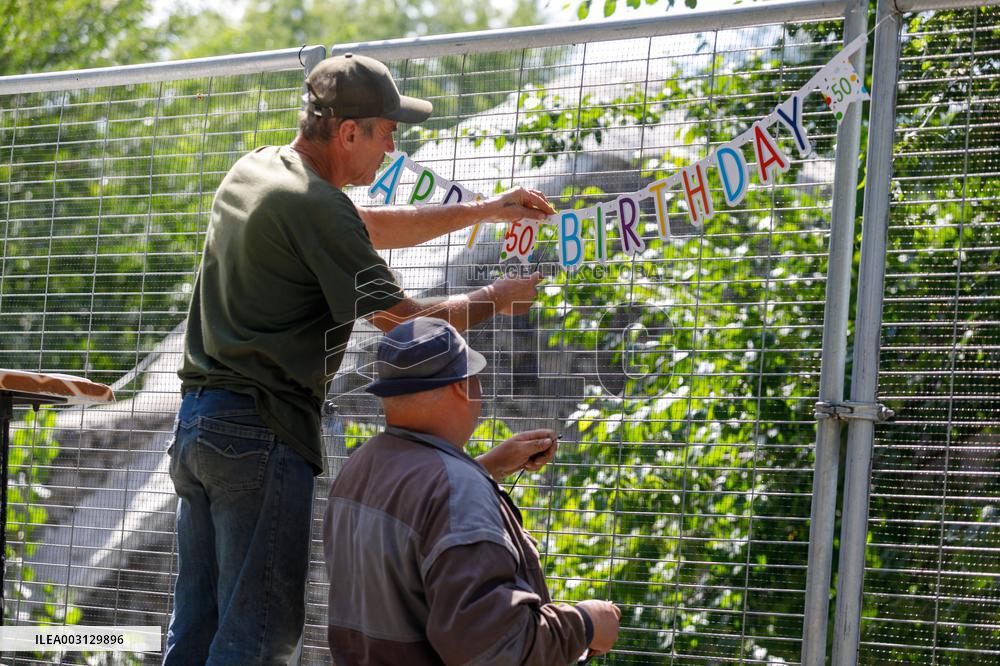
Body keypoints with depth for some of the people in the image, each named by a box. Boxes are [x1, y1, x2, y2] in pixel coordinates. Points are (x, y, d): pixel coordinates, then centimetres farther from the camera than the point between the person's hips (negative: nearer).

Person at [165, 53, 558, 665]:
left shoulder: (252, 171, 14)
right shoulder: (315, 206, -15)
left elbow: (369, 230, 27)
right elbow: (408, 322, -12)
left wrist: (486, 211, 27)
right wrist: (495, 300, 5)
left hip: (198, 419, 9)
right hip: (262, 430, -9)